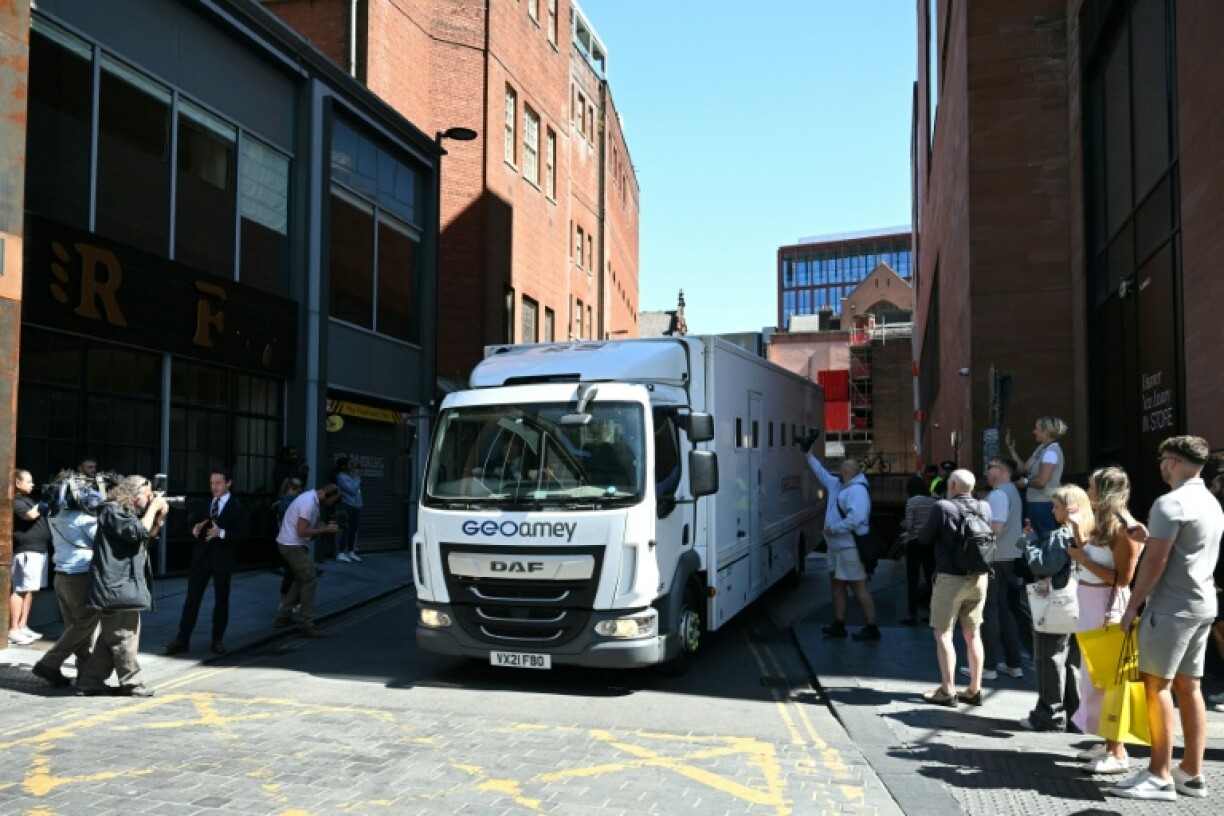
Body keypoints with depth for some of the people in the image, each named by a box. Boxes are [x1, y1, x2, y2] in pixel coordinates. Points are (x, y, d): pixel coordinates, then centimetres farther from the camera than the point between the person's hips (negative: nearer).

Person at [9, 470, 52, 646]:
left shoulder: (30, 499, 20)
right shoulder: (17, 502, -8)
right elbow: (31, 515, -23)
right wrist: (43, 504, -9)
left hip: (39, 549, 9)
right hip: (27, 551, -9)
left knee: (29, 590, 11)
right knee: (20, 590, -8)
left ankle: (23, 626, 16)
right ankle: (13, 630, -7)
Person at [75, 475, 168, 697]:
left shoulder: (128, 512, 20)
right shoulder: (113, 510, -12)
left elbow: (148, 536, 21)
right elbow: (138, 531, -25)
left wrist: (160, 517, 6)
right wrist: (153, 508, -14)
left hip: (123, 585, 11)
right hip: (117, 586, -11)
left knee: (109, 638, 13)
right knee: (124, 637, -4)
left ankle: (90, 682, 18)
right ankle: (131, 683, 3)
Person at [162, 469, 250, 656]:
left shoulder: (237, 508, -4)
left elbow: (244, 535, -11)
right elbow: (195, 526, 16)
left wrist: (222, 533, -24)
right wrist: (195, 530, -8)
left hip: (222, 560, -4)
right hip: (201, 557, 4)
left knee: (221, 600, 7)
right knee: (191, 599, 3)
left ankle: (218, 640, 18)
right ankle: (182, 639, 7)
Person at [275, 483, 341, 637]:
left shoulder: (312, 499, 9)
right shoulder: (309, 503, -23)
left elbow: (313, 524, 16)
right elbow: (303, 531, -27)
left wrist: (327, 526, -3)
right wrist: (326, 529, -20)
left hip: (289, 544, 10)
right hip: (293, 546, -10)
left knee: (300, 580, 20)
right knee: (310, 580, -6)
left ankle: (283, 616, 24)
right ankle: (305, 624, -3)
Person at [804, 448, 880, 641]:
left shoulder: (857, 490, -18)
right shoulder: (837, 485, 12)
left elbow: (856, 518, -30)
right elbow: (821, 473, 29)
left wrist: (834, 528, -23)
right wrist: (809, 455, 31)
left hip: (850, 547, -11)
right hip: (837, 546, 11)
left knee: (859, 588, -7)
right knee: (837, 583, 14)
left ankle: (872, 628, -1)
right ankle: (839, 625, 22)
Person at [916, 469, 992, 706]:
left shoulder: (943, 507, -14)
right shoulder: (984, 508, 2)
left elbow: (924, 538, -4)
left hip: (950, 578, -5)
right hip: (978, 577, 6)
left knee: (943, 633, 3)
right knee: (972, 634, 13)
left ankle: (948, 690, 2)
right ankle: (974, 690, 18)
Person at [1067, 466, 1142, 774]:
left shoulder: (1123, 528, -15)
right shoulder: (1103, 522, 12)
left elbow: (1122, 578, -18)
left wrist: (1082, 559, -17)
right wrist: (1077, 530, 10)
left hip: (1108, 604, -9)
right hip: (1090, 603, 9)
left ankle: (1118, 753, 5)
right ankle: (1109, 743, 25)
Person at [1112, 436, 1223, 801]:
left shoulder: (1170, 503, -15)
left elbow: (1155, 563, -17)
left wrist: (1132, 606, -11)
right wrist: (1150, 538, 16)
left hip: (1172, 606, -9)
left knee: (1156, 685, -5)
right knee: (1189, 687, 11)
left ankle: (1160, 776, -3)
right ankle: (1192, 772, 14)